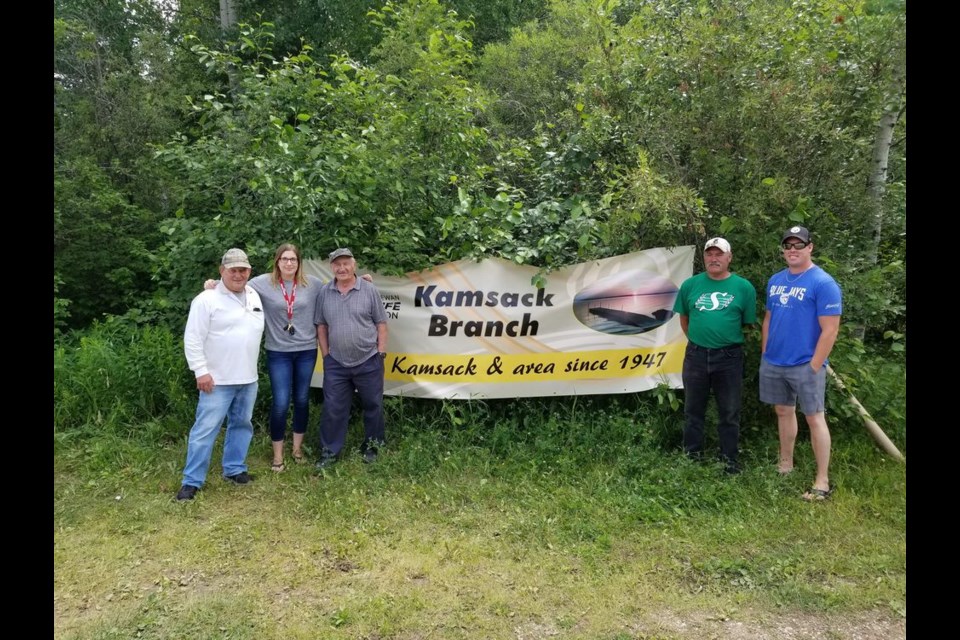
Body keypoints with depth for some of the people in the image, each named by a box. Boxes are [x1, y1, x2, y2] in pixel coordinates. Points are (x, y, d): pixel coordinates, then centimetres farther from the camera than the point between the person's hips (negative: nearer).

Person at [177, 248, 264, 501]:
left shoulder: (255, 296, 8)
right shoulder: (207, 300, -11)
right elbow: (192, 339, -12)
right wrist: (201, 371, -17)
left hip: (248, 378, 7)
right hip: (218, 380, -6)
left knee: (242, 424, 15)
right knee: (205, 429, -3)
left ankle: (234, 469, 30)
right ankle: (192, 480, 6)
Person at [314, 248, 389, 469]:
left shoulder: (370, 290, -4)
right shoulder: (324, 293, 2)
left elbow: (381, 323, -1)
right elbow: (321, 325, 8)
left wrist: (381, 352, -5)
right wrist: (325, 354, 4)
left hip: (369, 361, -1)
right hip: (336, 363, 2)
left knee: (373, 406, 10)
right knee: (333, 409, 6)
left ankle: (371, 447, 27)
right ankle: (329, 451, 19)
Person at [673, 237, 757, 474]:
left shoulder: (744, 287, -3)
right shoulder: (690, 285, 2)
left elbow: (749, 323, 3)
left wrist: (729, 341, 5)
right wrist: (697, 341, 12)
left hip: (729, 357, -1)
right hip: (695, 355, 2)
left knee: (729, 413, 9)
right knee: (693, 410, 13)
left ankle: (730, 460, 24)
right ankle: (692, 456, 28)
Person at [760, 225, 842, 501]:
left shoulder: (823, 283, -12)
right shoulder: (775, 280, 9)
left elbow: (830, 330, -15)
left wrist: (814, 367, -15)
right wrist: (765, 354, 12)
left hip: (805, 365, -6)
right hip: (773, 363, 6)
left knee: (814, 417, 0)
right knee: (784, 411, 16)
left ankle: (823, 481, 8)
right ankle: (785, 464, 30)